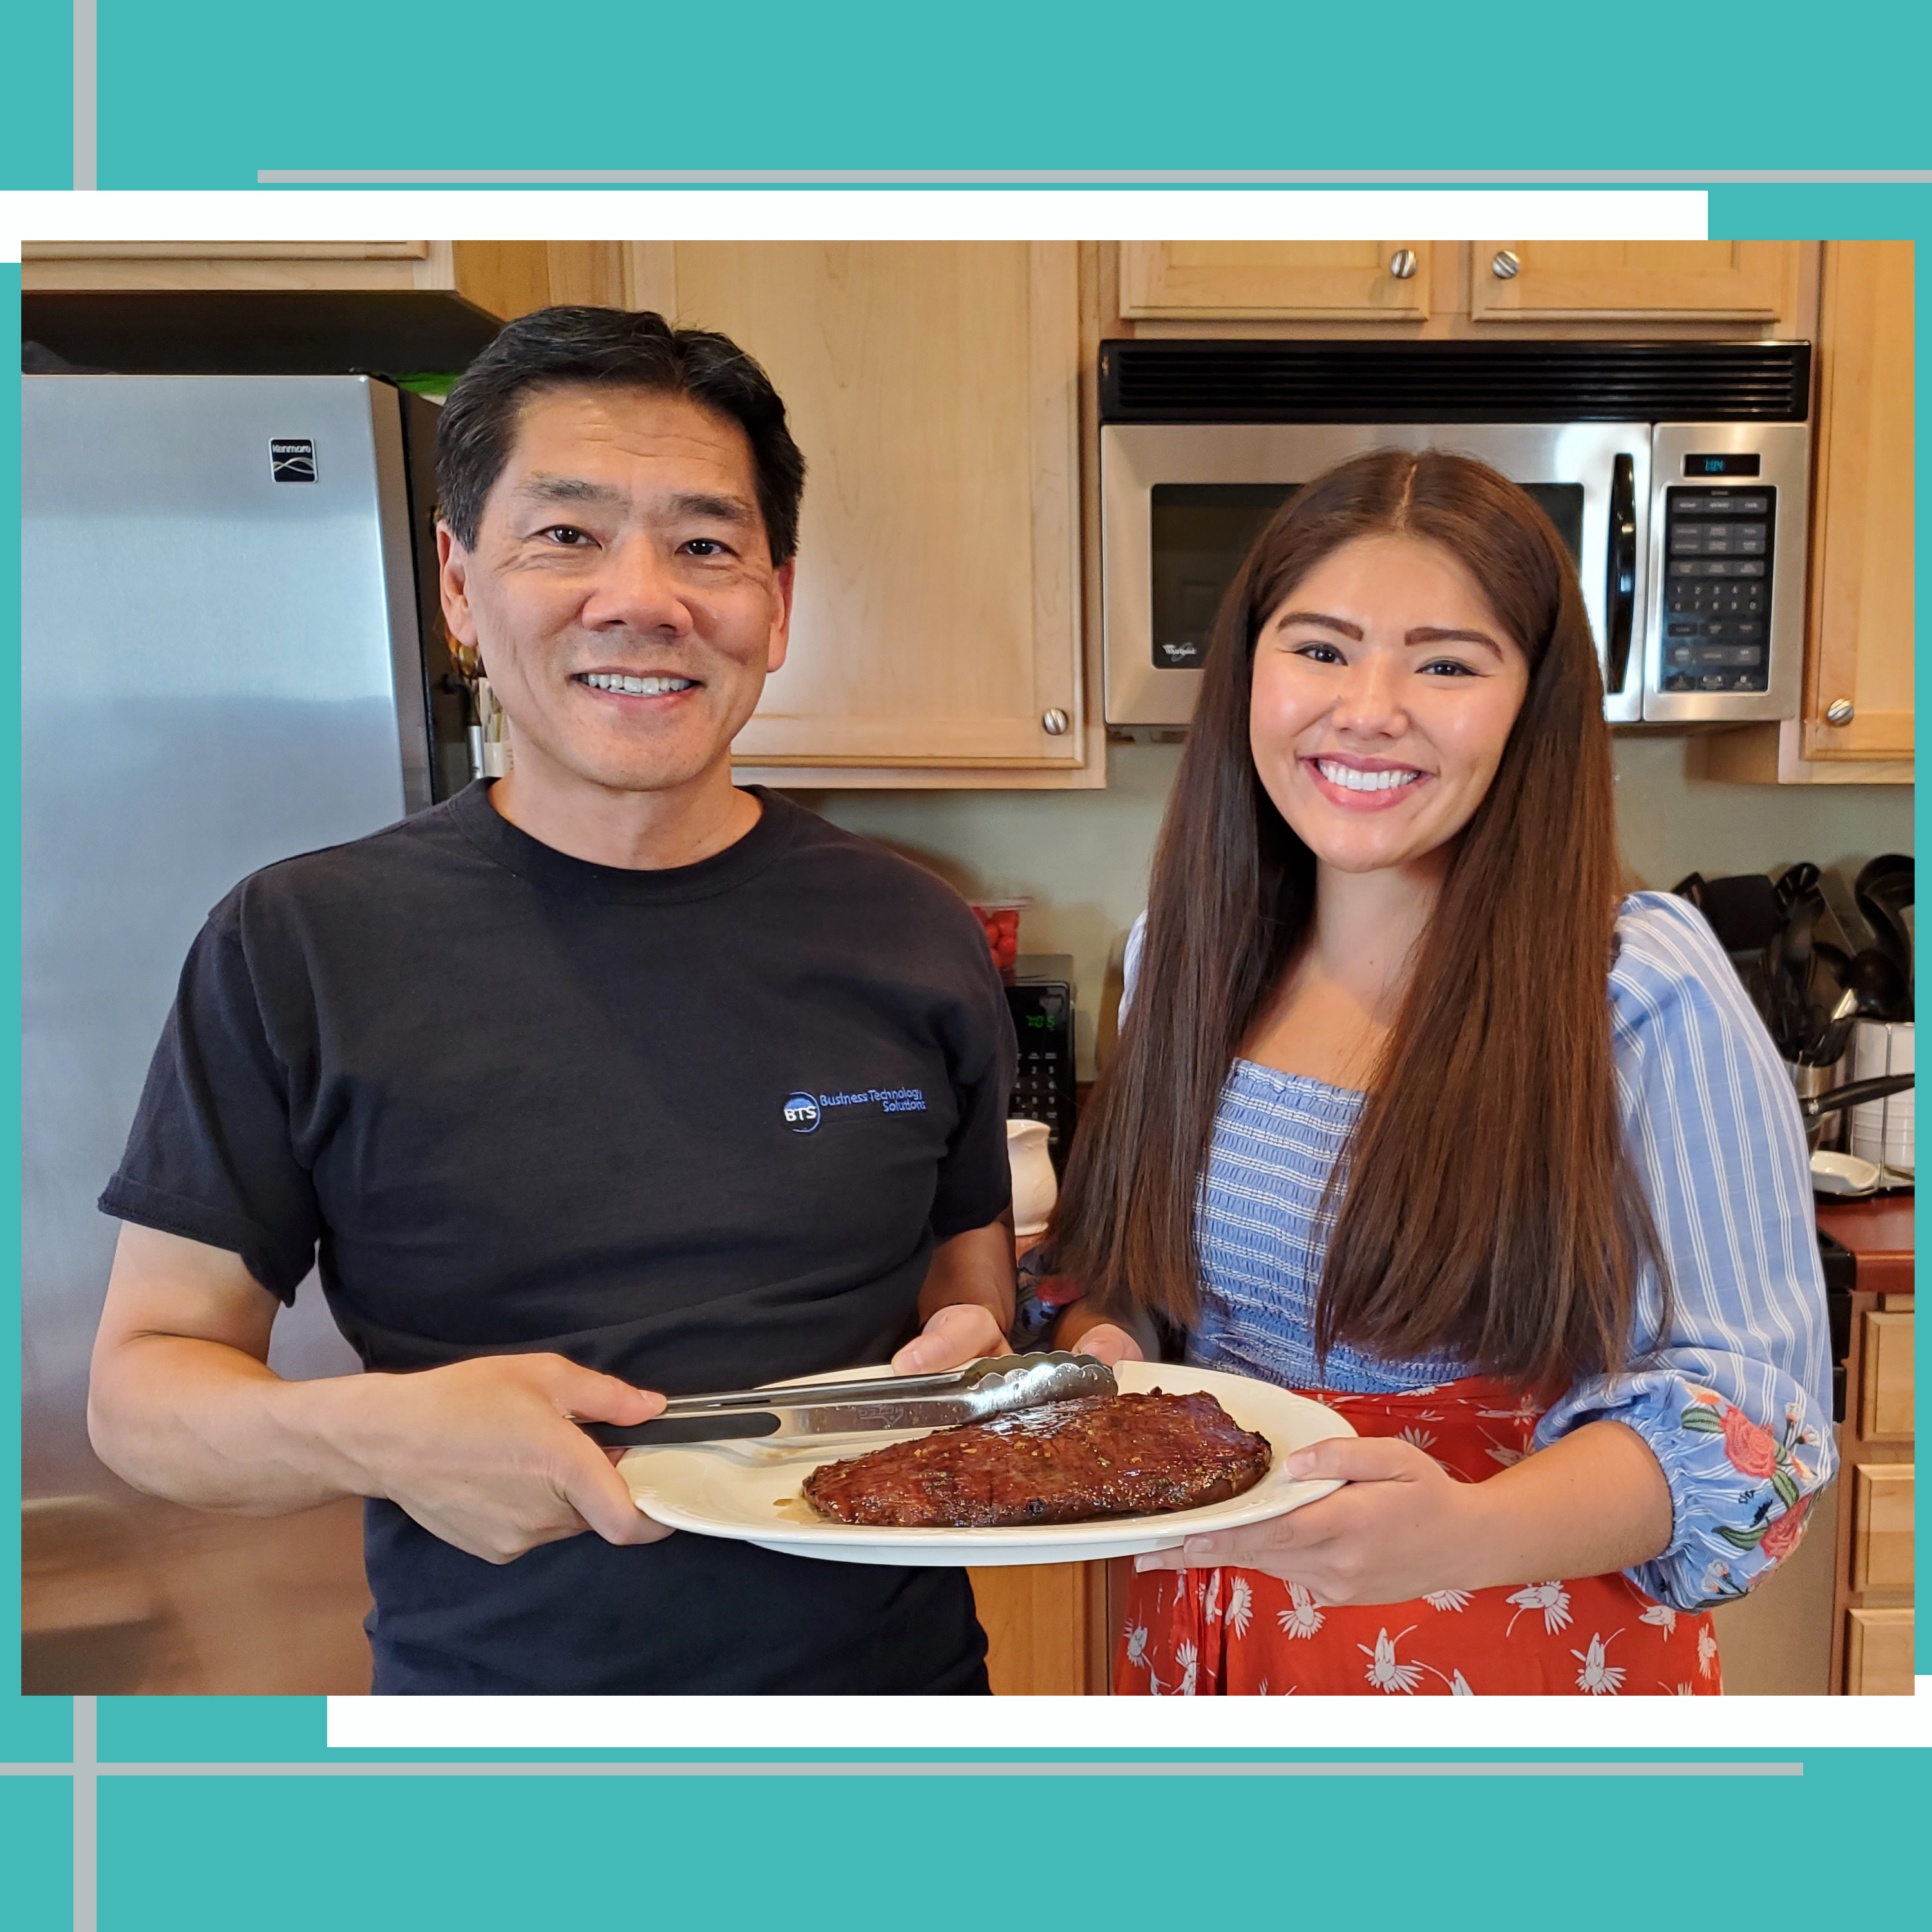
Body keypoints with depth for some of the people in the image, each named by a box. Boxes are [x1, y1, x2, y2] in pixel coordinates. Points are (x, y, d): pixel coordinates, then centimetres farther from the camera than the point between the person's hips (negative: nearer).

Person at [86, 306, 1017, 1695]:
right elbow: (141, 1381, -6)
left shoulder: (914, 941, -7)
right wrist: (372, 1433, -25)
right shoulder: (298, 948, -11)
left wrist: (967, 1370, -18)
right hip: (482, 1682, -1)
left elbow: (974, 1303, 3)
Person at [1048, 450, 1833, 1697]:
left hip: (1528, 1655, -4)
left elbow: (1743, 1404, -17)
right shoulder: (1191, 956, -4)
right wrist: (1097, 1362, -14)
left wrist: (1469, 1534, -34)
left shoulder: (1644, 987, -18)